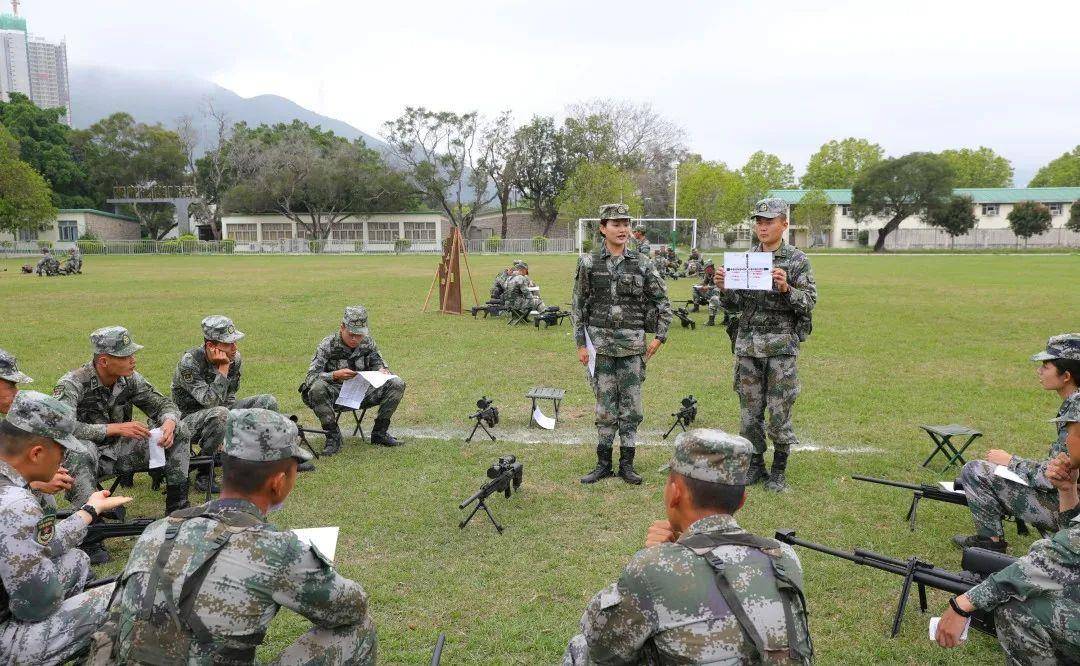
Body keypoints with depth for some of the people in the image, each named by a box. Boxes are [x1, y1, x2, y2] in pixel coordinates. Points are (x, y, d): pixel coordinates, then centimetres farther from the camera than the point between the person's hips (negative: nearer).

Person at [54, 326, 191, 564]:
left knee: (178, 431, -9)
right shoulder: (73, 384, -22)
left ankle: (177, 507, -2)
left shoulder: (130, 379, -5)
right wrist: (115, 428, -36)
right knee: (79, 451, -41)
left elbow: (163, 404, 2)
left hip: (118, 453, 6)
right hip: (87, 458, -5)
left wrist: (169, 423, -23)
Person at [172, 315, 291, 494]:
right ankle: (203, 475, -22)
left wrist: (226, 432, -6)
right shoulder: (189, 363, -25)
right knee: (219, 414, -40)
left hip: (221, 408, 7)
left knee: (268, 402, -8)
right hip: (190, 419, -6)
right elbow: (209, 402, -31)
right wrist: (223, 370, -30)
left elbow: (229, 397, 5)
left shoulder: (234, 358, -5)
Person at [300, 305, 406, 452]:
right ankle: (333, 437, -19)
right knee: (317, 388, -37)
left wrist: (382, 371, -12)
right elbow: (310, 377, -18)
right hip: (336, 395, -4)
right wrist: (335, 375, -36)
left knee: (397, 384, -16)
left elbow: (377, 363, 14)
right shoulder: (328, 345, -14)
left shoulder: (368, 342, -2)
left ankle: (379, 433, -3)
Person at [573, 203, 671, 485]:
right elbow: (579, 306, 3)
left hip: (633, 344, 1)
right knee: (605, 406, 6)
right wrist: (581, 343, 0)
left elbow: (662, 302, 8)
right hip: (601, 343, 0)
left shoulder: (642, 264, 2)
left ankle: (627, 464, 16)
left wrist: (659, 337, 2)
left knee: (631, 406, 5)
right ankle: (603, 463, 17)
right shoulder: (589, 263, 1)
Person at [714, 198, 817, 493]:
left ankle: (779, 470, 17)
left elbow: (809, 302, -6)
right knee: (750, 410, 9)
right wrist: (723, 288, -10)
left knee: (779, 411, 2)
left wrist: (786, 289, -22)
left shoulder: (797, 259, -1)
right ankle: (755, 465, 22)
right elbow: (734, 305, 9)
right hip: (747, 345, 3)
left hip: (781, 346, -3)